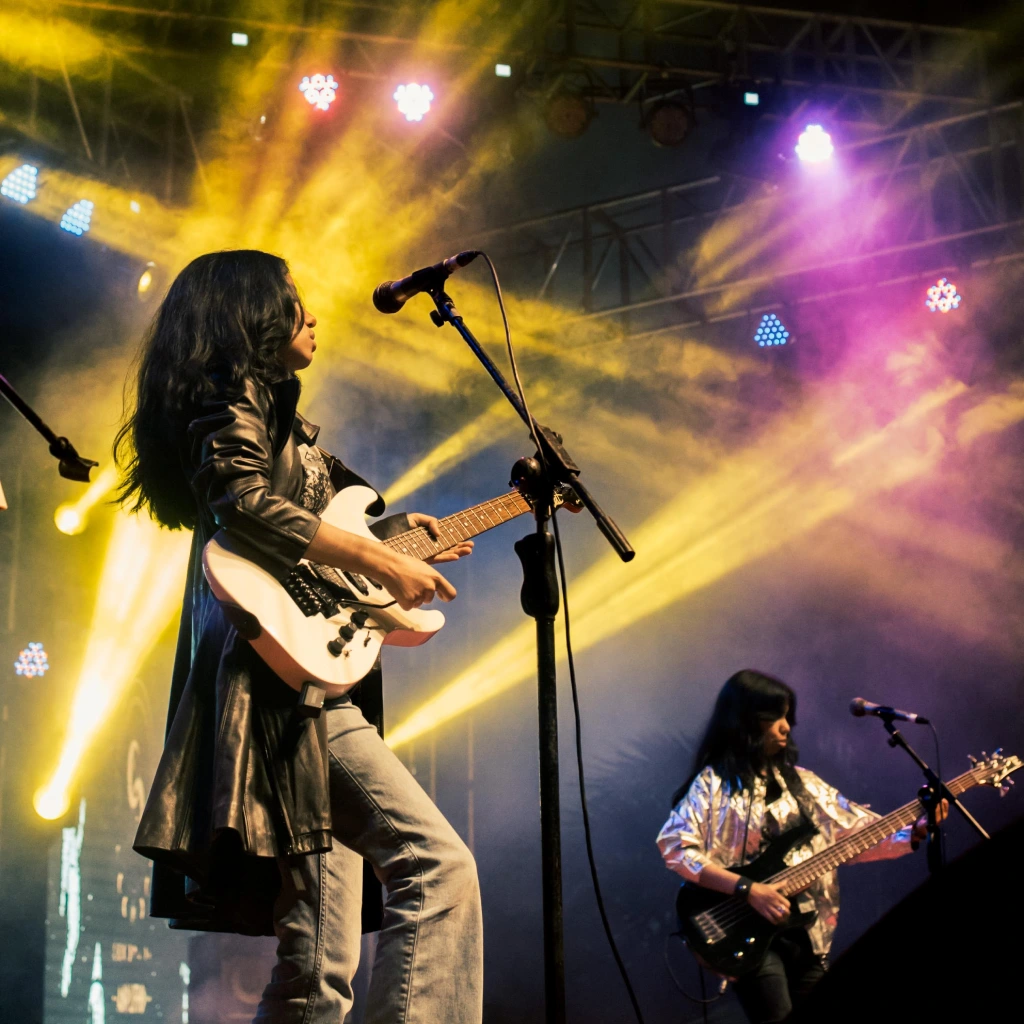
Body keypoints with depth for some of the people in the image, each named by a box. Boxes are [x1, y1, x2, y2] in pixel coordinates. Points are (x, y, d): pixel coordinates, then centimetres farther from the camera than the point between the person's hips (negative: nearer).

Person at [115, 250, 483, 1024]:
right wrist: (382, 561, -18)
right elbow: (243, 505, -17)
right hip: (279, 678, -10)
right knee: (436, 862, -22)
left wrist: (400, 535, 29)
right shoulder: (232, 394, 1)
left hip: (311, 682, 10)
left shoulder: (277, 413, 29)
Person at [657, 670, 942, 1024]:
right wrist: (748, 889, -22)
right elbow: (674, 846, -17)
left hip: (807, 929, 6)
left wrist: (914, 833, -8)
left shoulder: (801, 782, 12)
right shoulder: (714, 783, -7)